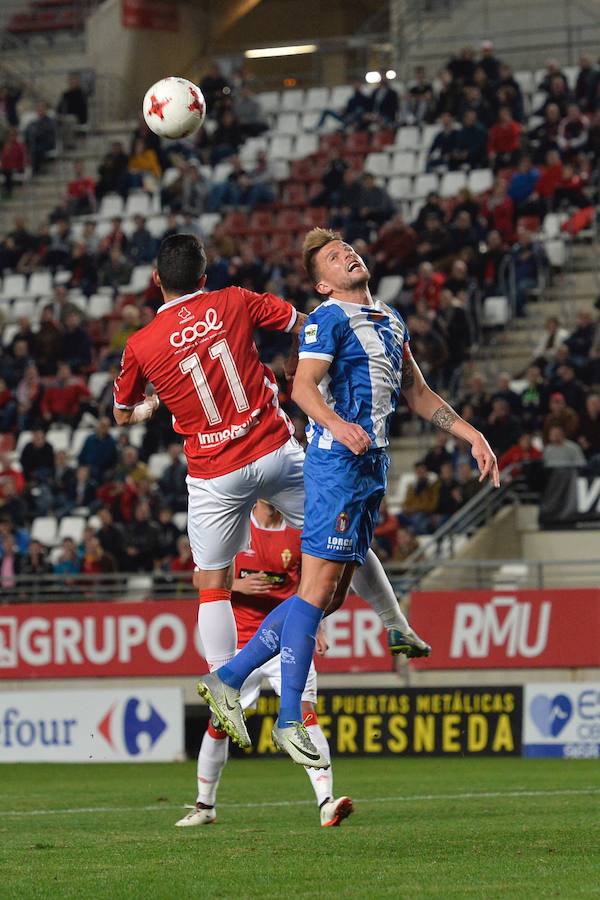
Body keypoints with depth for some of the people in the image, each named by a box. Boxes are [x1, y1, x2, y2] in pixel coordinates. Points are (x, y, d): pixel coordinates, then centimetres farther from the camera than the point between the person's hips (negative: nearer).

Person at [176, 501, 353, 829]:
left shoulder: (298, 533, 4)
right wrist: (237, 585, -15)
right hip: (241, 643, 0)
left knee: (305, 713, -18)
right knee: (220, 723, 6)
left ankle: (326, 803, -25)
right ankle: (204, 806, 27)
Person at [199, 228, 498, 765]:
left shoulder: (390, 320, 20)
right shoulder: (330, 318, -7)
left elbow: (417, 393, 27)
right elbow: (303, 386, -20)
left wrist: (472, 435, 20)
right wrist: (338, 425, -38)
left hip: (372, 465, 9)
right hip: (337, 460, -9)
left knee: (332, 594, 8)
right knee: (320, 586, -10)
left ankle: (229, 679, 13)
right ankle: (289, 721, -6)